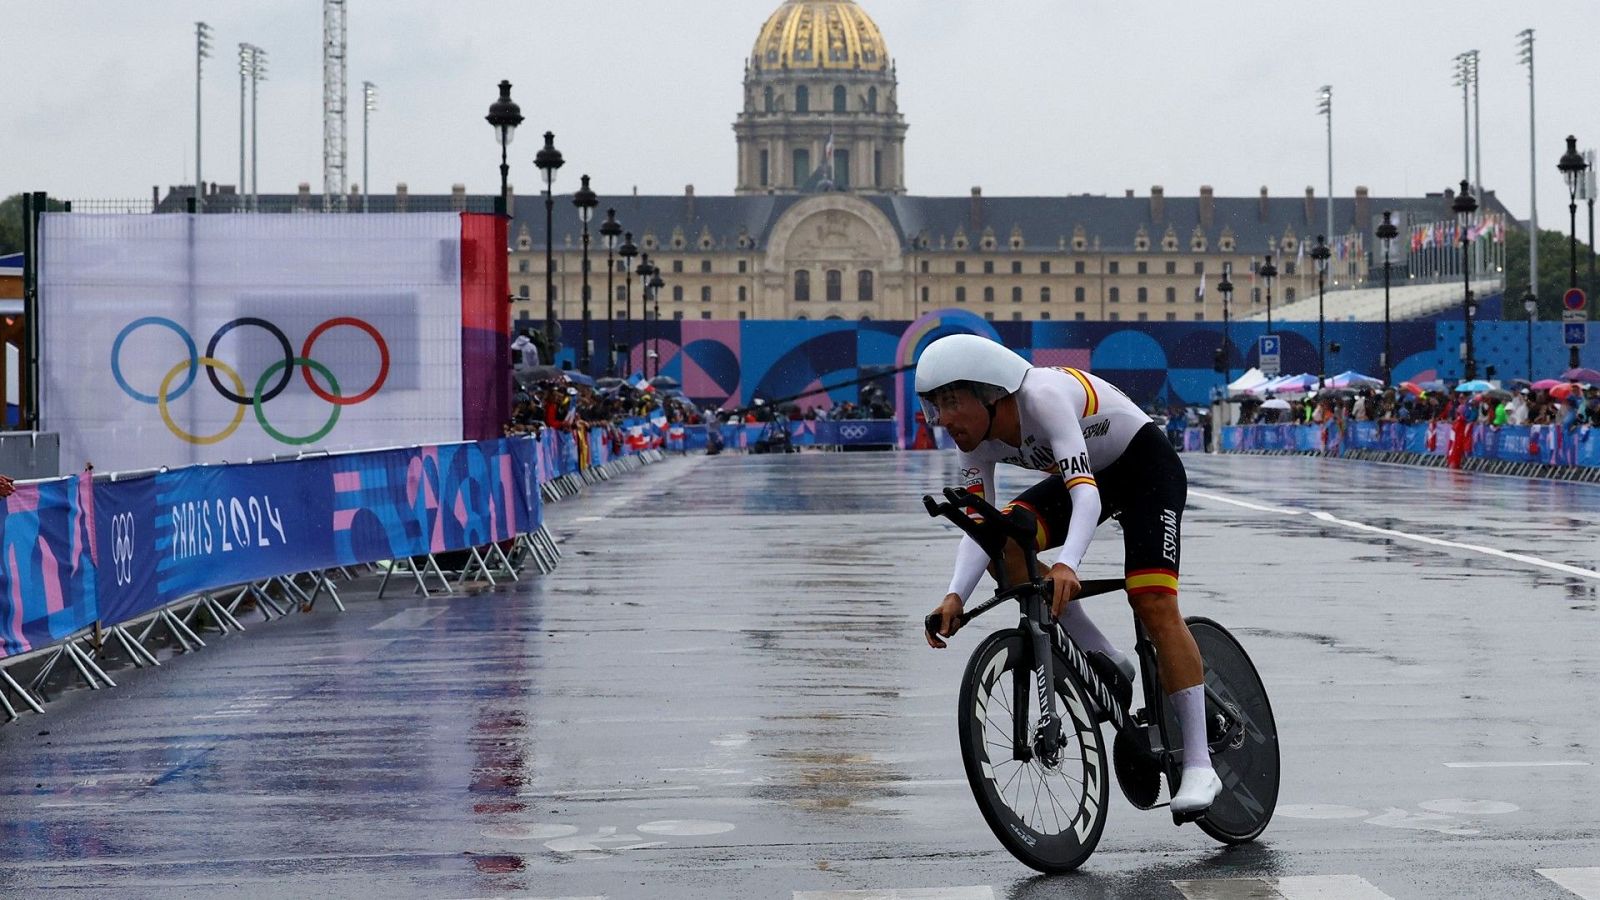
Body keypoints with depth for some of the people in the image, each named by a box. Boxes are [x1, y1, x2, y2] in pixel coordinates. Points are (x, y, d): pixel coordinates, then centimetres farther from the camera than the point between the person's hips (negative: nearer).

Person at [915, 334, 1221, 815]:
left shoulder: (1043, 397, -35)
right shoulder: (977, 442, -12)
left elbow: (1086, 494, -44)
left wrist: (1067, 565, -60)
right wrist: (955, 595, -33)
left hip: (1146, 464, -7)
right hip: (1087, 471, 7)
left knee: (1154, 603, -22)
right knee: (1005, 544, -20)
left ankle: (1199, 766, -19)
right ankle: (1106, 662, -6)